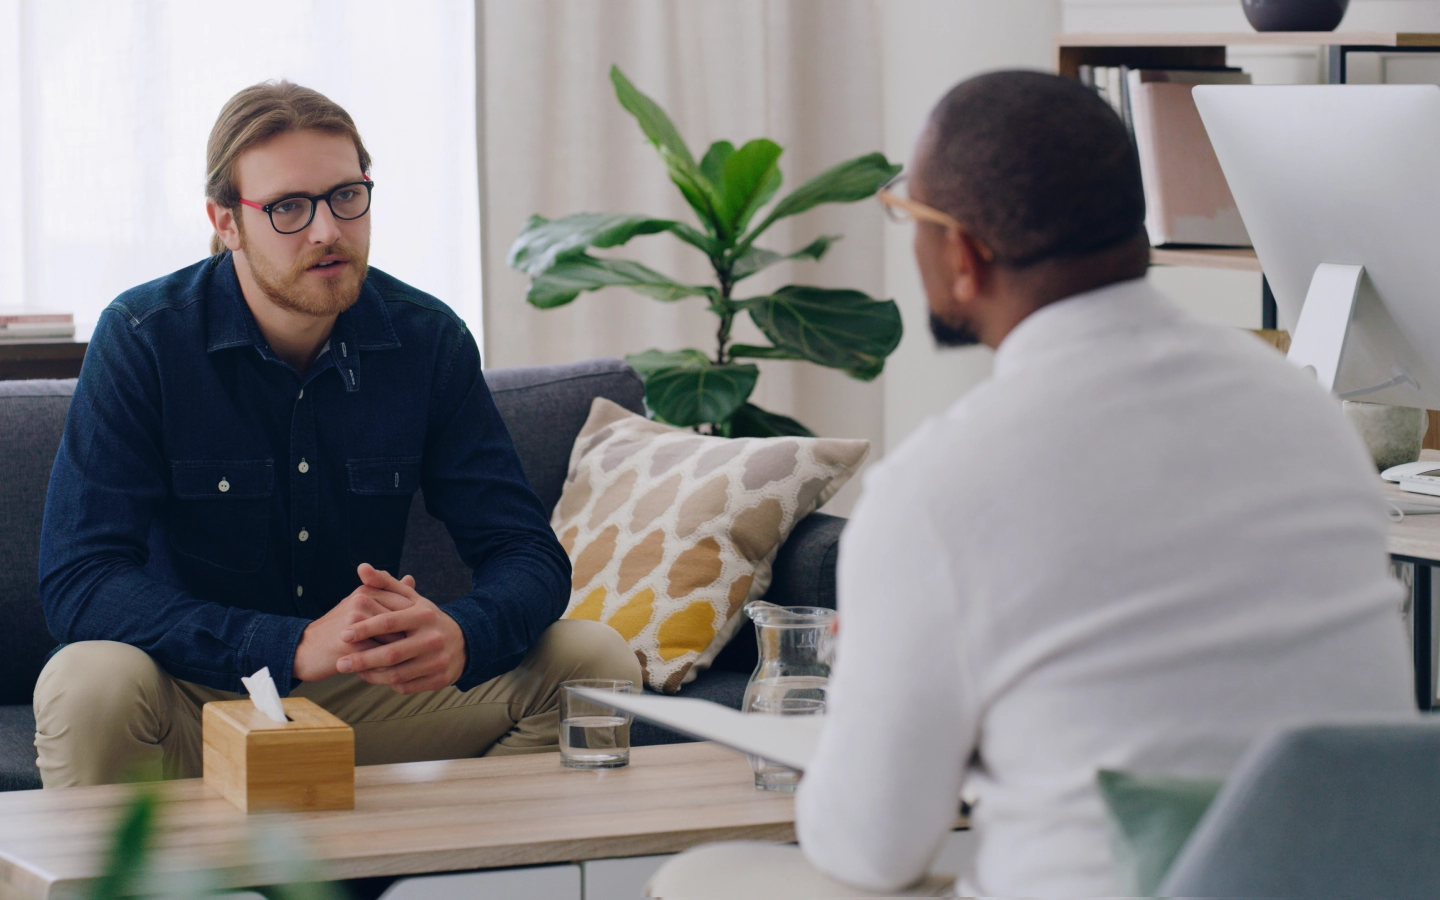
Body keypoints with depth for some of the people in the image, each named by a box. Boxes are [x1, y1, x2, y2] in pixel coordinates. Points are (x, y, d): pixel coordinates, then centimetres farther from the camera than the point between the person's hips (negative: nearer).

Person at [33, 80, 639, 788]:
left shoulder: (428, 339, -3)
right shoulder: (141, 340, -13)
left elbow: (526, 552, -3)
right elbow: (78, 581, -22)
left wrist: (460, 637, -30)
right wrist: (297, 647, -35)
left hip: (372, 690, 4)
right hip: (202, 697, -3)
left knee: (596, 661, -11)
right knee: (91, 684, -36)